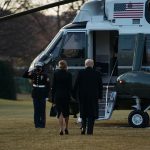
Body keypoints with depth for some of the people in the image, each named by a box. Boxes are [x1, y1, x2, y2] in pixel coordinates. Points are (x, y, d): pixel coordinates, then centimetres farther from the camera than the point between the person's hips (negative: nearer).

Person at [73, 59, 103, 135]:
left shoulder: (80, 73, -4)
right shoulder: (97, 74, -2)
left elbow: (76, 85, -3)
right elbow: (100, 86, 2)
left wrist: (74, 95, 5)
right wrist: (99, 96, 10)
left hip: (82, 95, 0)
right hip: (93, 96, 0)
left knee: (83, 112, 16)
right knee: (91, 114, 5)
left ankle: (83, 127, 1)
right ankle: (89, 130, -1)